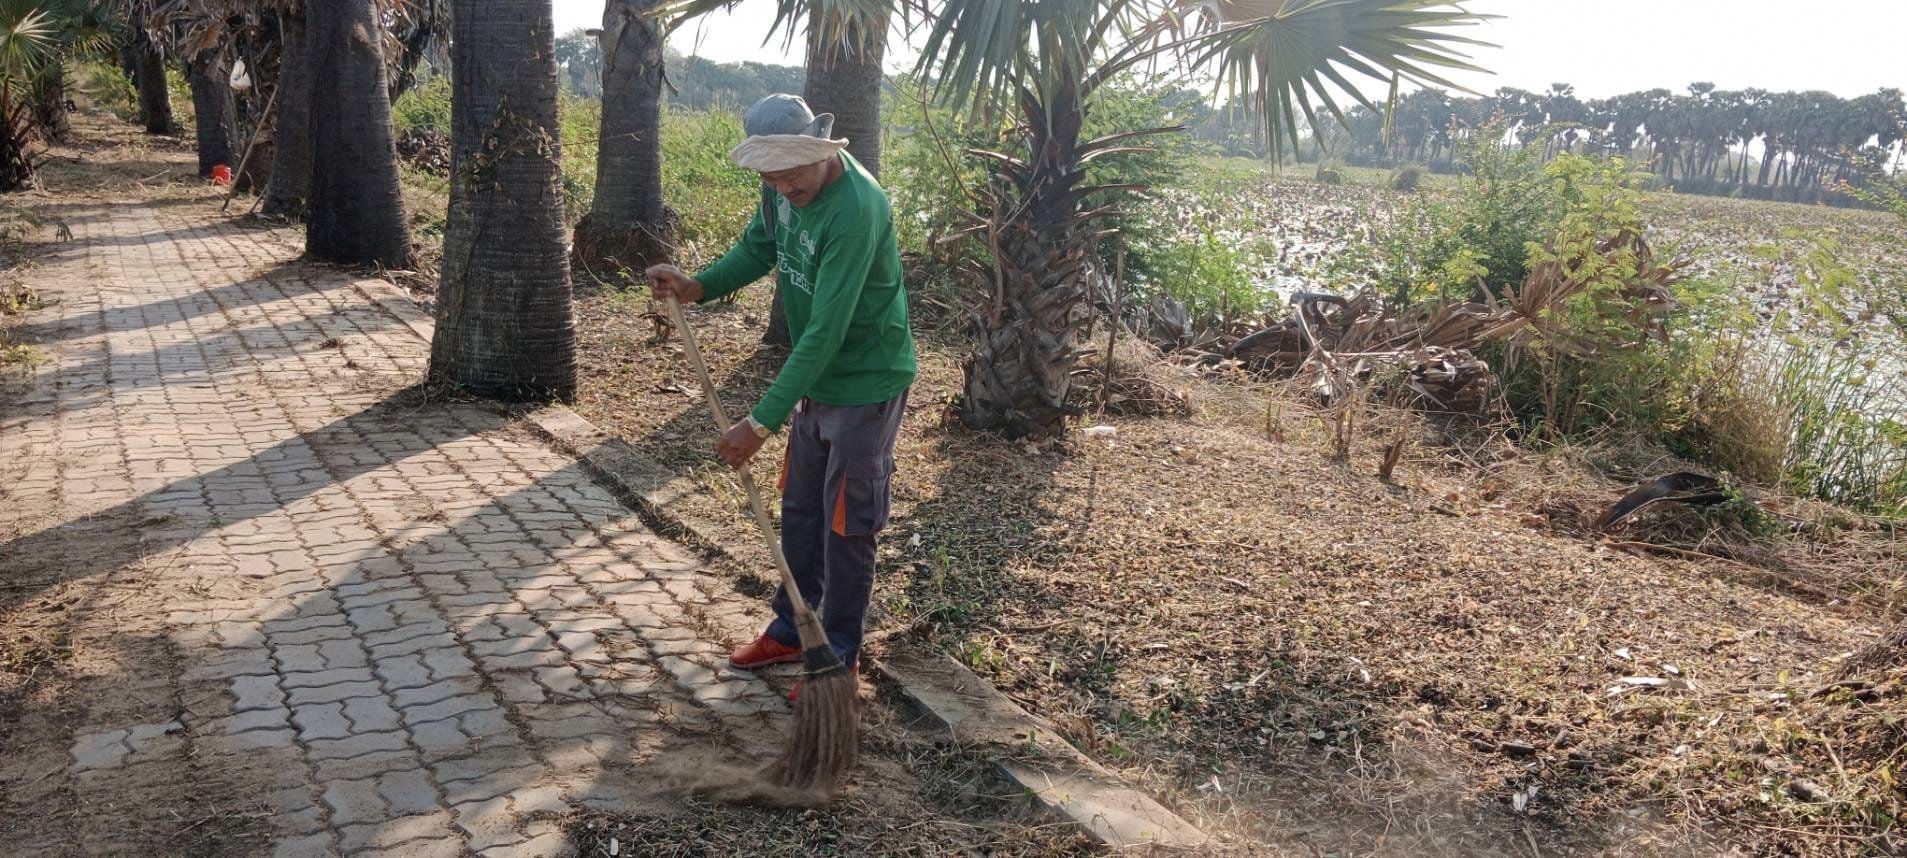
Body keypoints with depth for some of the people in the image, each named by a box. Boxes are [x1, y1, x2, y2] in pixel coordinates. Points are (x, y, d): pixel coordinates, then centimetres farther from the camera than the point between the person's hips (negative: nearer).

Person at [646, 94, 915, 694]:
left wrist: (763, 421, -33)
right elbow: (757, 249, 11)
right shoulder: (785, 186, -6)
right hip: (816, 378, 8)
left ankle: (841, 655, 19)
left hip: (867, 382, -8)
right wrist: (699, 287, -9)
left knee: (846, 524, 3)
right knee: (799, 509, 18)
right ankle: (791, 630, 34)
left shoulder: (856, 209, -32)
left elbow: (825, 332, -33)